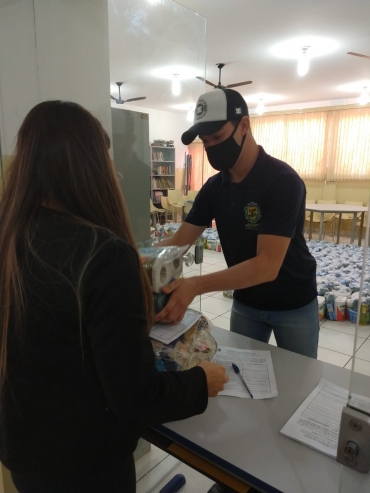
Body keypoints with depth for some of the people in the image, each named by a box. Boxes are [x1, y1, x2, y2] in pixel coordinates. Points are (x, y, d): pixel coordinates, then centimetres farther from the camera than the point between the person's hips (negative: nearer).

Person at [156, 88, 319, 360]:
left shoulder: (282, 181, -25)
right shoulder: (214, 187, -5)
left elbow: (267, 265, -33)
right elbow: (180, 240, -7)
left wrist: (196, 285, -45)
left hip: (293, 305, -4)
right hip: (245, 302, 5)